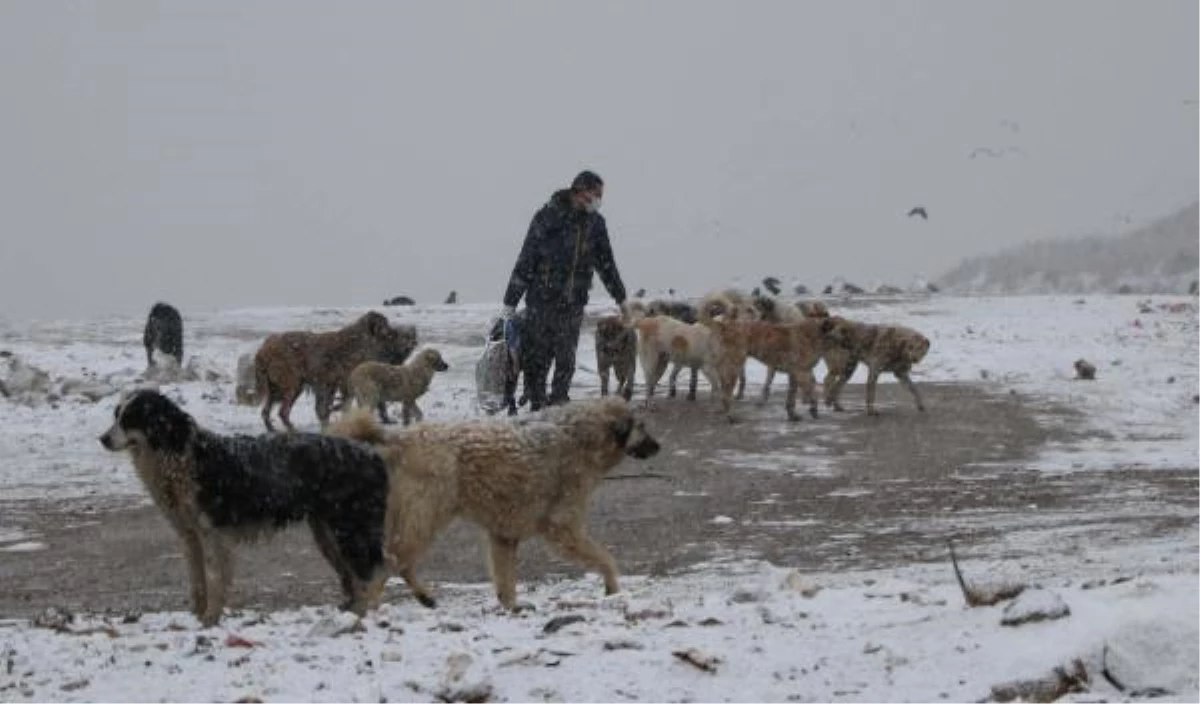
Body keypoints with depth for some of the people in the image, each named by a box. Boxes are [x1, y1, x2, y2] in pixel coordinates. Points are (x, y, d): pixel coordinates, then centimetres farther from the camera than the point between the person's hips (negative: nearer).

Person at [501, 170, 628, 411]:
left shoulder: (595, 222, 7)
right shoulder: (548, 216, -8)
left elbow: (606, 263, 19)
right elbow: (526, 259, -8)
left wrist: (621, 298, 22)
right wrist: (511, 300, -9)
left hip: (573, 304, 4)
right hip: (542, 300, -4)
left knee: (566, 361, 2)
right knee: (537, 358, 0)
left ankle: (558, 405, 10)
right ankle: (536, 405, 8)